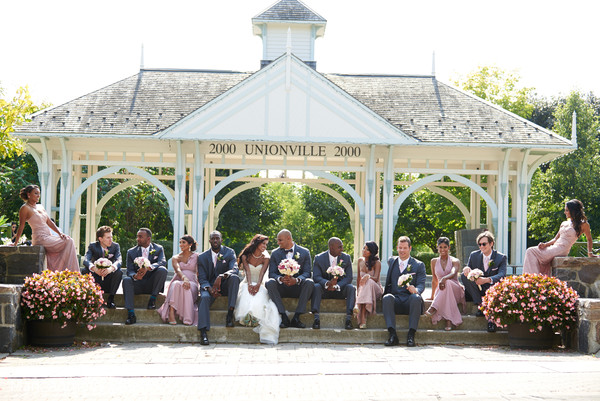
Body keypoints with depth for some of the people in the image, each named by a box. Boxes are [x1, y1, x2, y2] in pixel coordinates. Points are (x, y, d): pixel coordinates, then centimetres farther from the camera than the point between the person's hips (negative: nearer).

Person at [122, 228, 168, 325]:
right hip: (138, 285, 1)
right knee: (126, 280, -29)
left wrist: (148, 268, -34)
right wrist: (134, 276, -27)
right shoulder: (131, 252, 8)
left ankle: (153, 299, -16)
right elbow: (129, 271, 0)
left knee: (162, 270, -27)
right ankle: (131, 314, -38)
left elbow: (162, 262, -15)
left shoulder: (158, 249, 5)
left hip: (152, 284, -1)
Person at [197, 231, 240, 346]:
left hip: (225, 285, 0)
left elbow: (235, 269, -15)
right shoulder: (202, 257, 5)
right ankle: (203, 332, -44)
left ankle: (230, 313, -32)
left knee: (234, 278, -32)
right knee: (204, 297, -33)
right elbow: (202, 279, 0)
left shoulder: (230, 252, 2)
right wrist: (210, 289, -23)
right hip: (209, 286, 0)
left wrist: (221, 277, -35)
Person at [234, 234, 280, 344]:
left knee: (259, 299, -36)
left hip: (260, 285, 0)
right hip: (247, 284, 0)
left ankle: (257, 320, -44)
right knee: (246, 297, -38)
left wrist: (257, 285, -30)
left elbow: (262, 273, -10)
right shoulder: (245, 256, 7)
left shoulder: (265, 258, 8)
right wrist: (249, 284, -30)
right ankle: (246, 318, -40)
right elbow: (247, 271, -10)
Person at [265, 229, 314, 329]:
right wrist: (280, 279, -25)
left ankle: (296, 317, -31)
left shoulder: (304, 252, 4)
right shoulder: (275, 253, 8)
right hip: (281, 288, 1)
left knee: (309, 282, -32)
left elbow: (307, 273, -5)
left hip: (297, 288, -1)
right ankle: (284, 317, -33)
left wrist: (296, 280, -28)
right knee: (269, 282, -30)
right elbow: (272, 273, -1)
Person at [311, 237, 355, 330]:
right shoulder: (319, 258, -5)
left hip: (340, 290, 1)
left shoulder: (346, 258, -2)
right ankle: (316, 318, -41)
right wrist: (327, 283, -36)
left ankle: (348, 318, -38)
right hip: (324, 290, -1)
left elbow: (348, 278, -8)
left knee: (351, 287, -28)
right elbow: (316, 277, -14)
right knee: (316, 286, -31)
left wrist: (337, 286, -27)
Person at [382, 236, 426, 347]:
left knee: (416, 298, -36)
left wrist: (416, 290, -25)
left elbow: (421, 284, -3)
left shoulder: (419, 265, 10)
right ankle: (392, 335, -38)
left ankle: (411, 335, -36)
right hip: (395, 301, 2)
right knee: (387, 298, -32)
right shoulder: (391, 261, 20)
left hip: (409, 301, -2)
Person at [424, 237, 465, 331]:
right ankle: (449, 320, -51)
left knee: (447, 282, -38)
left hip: (455, 290, -3)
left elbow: (453, 273, -20)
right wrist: (432, 295, 19)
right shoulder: (434, 261, 14)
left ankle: (433, 309, -52)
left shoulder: (455, 261, 3)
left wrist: (444, 279, -40)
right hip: (441, 291, 3)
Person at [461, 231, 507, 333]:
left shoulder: (501, 257, -4)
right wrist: (466, 268, -23)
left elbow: (501, 275, -19)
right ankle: (480, 305, -27)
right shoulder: (474, 255, 7)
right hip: (477, 290, 3)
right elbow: (468, 268, 6)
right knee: (464, 275, -23)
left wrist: (486, 280, -40)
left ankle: (491, 319, -43)